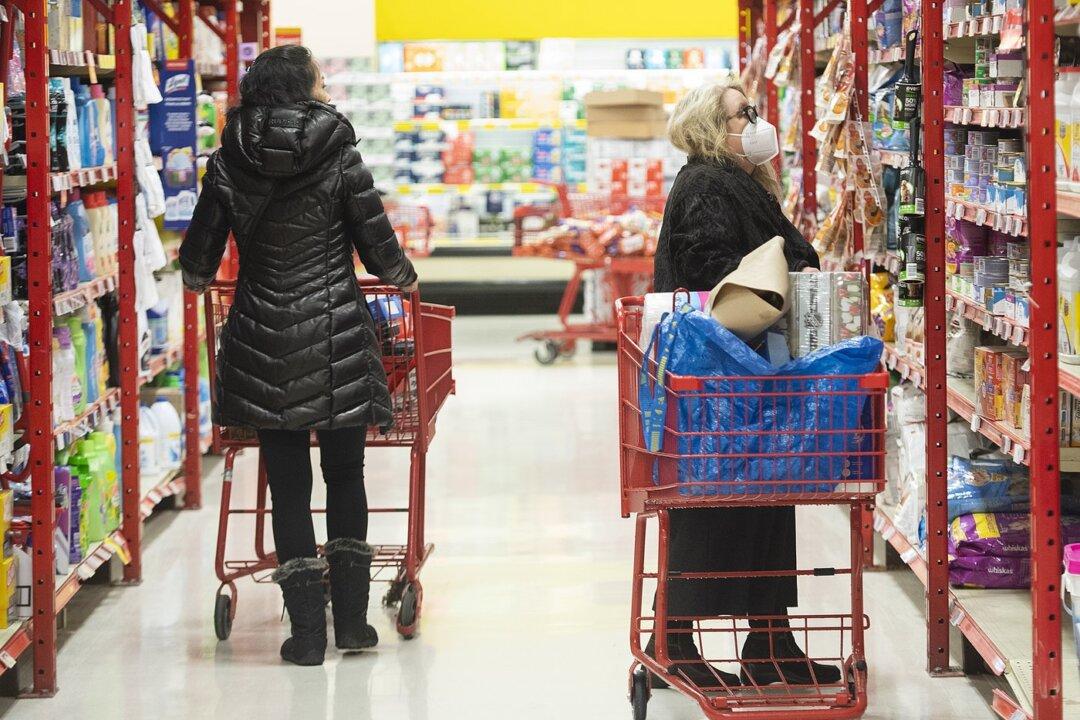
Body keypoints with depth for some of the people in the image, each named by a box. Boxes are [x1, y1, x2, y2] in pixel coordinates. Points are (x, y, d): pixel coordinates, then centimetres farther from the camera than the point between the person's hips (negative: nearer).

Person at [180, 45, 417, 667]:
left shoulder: (230, 163, 0)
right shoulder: (339, 155, -5)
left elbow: (198, 261, 5)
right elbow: (379, 248, -2)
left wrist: (198, 280, 29)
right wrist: (406, 277, 20)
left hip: (262, 338, 1)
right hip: (338, 336, -1)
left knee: (288, 482, 6)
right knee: (347, 476, 12)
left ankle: (308, 629, 4)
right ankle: (352, 621, 14)